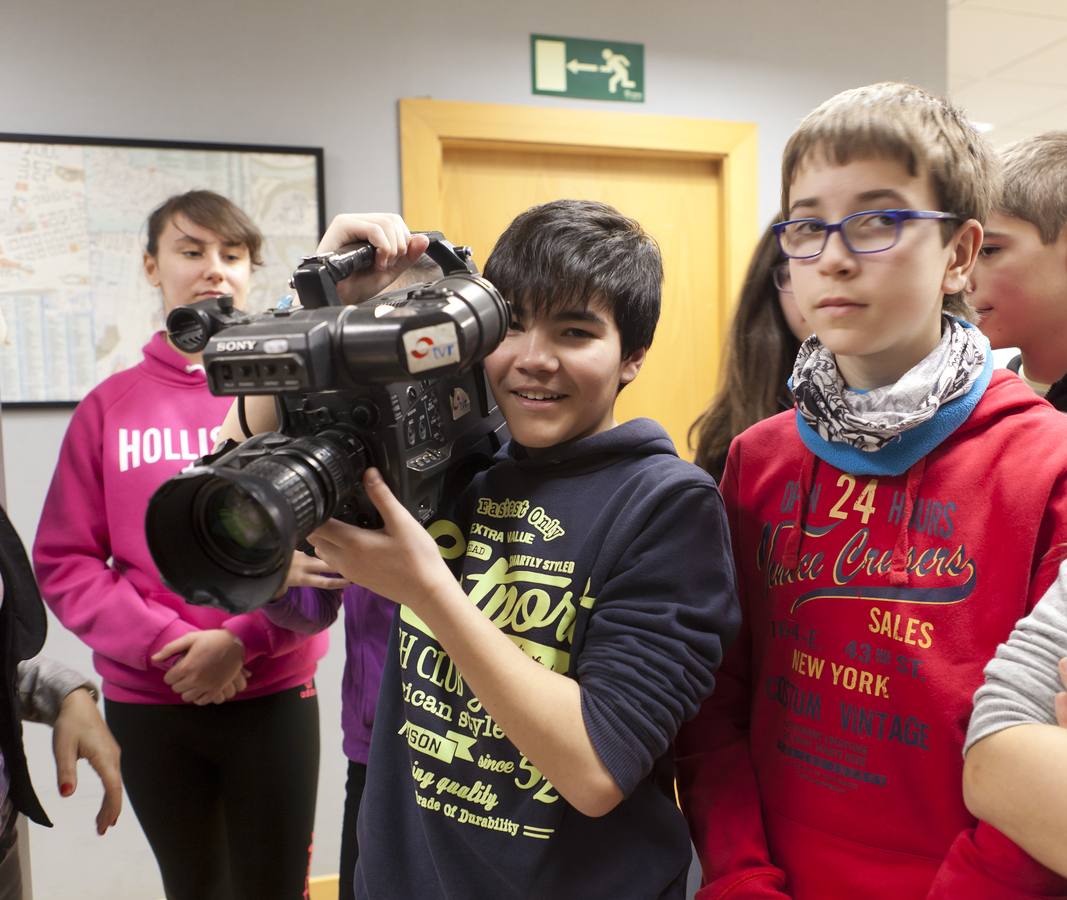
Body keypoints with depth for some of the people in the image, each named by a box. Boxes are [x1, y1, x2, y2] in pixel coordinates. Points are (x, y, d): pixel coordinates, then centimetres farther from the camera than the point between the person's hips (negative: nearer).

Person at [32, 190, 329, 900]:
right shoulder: (109, 406, 1)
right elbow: (64, 561, 0)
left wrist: (243, 638, -15)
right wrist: (165, 642, -13)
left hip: (273, 696, -1)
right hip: (146, 702, 2)